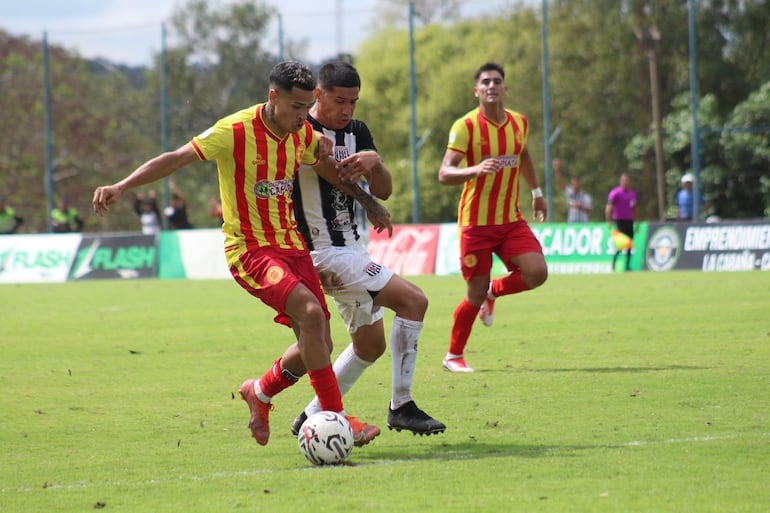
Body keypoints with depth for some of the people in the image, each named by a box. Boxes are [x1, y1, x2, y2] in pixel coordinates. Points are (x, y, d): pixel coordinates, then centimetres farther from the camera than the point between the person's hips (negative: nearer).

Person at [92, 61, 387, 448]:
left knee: (318, 346, 3)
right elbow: (176, 158, -17)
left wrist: (325, 157, 3)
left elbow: (336, 177, 23)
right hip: (250, 250, -7)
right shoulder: (236, 131, -16)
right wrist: (121, 186, -25)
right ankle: (336, 417, -22)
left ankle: (260, 393, 30)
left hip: (292, 245, 7)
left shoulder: (302, 133, 4)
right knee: (311, 313, -28)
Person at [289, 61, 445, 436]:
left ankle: (313, 417, 24)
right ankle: (400, 407, -10)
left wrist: (374, 162, -21)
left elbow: (383, 192, 2)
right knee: (413, 301, -17)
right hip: (325, 254, -9)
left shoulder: (356, 132, 7)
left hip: (352, 248, 9)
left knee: (370, 344, 16)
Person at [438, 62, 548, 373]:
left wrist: (536, 192, 33)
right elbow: (444, 174, -20)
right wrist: (476, 170, -37)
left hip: (511, 220, 5)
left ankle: (493, 292, 17)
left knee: (537, 272, -15)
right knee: (476, 293, -3)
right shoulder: (465, 127, -12)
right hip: (476, 222, -4)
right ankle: (453, 356, 19)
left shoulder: (519, 123, 5)